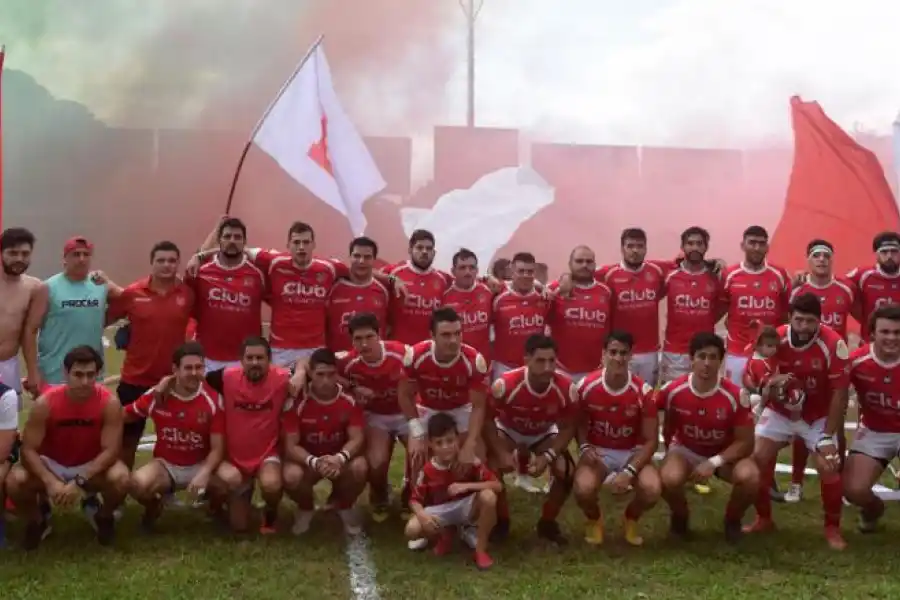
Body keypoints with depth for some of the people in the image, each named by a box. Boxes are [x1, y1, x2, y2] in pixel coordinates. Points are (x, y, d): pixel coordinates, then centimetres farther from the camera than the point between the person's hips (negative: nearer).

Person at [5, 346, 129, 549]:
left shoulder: (109, 403, -22)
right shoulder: (45, 403, -21)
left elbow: (111, 450, -24)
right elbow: (28, 449, -20)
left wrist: (79, 481, -35)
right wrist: (50, 481, -36)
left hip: (92, 467, -1)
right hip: (51, 465, 1)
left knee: (120, 478, -32)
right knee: (15, 481, -28)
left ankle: (104, 518, 4)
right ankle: (36, 522, 7)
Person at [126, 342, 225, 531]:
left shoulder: (213, 400, -12)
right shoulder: (156, 396, -9)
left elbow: (217, 448, -13)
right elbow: (124, 416, 8)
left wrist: (204, 474, -30)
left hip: (199, 466, 0)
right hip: (165, 465, 0)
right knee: (139, 483, -34)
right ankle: (153, 507, 6)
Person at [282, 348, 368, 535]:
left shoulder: (349, 400, -14)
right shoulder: (298, 402, -19)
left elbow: (357, 439, -17)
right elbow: (291, 446, -19)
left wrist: (340, 458, -39)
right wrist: (314, 461, -40)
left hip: (340, 457, 1)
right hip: (306, 459, -1)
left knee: (359, 468, -32)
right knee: (291, 476, -35)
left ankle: (345, 507, 4)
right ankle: (305, 509, 4)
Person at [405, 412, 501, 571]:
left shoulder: (469, 462, -17)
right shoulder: (427, 470, -13)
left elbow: (497, 486, -21)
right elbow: (415, 500, -7)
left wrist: (467, 486, -33)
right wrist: (422, 515, -31)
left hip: (466, 507, -1)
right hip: (440, 511, 1)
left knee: (488, 496, -35)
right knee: (412, 529, -28)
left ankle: (481, 549, -16)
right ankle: (445, 535, 7)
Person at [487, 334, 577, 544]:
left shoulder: (566, 387, -30)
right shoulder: (506, 384, -37)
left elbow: (567, 428, -15)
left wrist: (548, 456, -27)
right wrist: (502, 454, -26)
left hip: (544, 434, 2)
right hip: (508, 430, -1)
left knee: (566, 471, -21)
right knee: (492, 469, -27)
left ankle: (547, 522, 6)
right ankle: (501, 521, 2)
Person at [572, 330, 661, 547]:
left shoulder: (643, 391, -15)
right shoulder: (586, 386, -13)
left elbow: (651, 440, -11)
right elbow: (580, 424, 4)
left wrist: (629, 471, -24)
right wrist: (584, 447, -18)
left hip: (632, 452, 0)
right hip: (598, 450, 0)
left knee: (652, 489, -29)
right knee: (583, 488, -32)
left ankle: (631, 519, 9)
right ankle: (594, 520, 6)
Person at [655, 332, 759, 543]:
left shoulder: (736, 396, -22)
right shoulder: (673, 390, -19)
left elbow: (746, 442, -16)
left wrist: (714, 463, -27)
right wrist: (669, 454, -4)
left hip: (725, 454, 0)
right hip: (685, 450, 0)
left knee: (750, 476, -32)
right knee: (669, 478, -34)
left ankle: (732, 520, 3)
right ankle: (680, 517, 3)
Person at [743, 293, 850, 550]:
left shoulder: (834, 344, -27)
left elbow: (839, 393, -20)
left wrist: (827, 436, -19)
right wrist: (771, 385, -35)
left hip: (819, 415, -2)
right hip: (780, 411, 2)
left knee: (829, 466, -14)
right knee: (758, 459, -7)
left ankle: (833, 528, 9)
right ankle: (763, 519, 16)